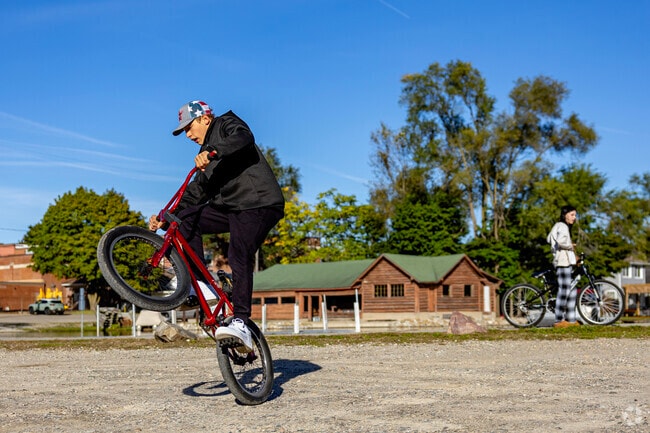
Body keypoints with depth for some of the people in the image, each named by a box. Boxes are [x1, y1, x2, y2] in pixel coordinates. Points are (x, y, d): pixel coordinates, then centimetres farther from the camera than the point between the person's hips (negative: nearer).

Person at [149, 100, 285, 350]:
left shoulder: (227, 124, 5)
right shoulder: (207, 155, 27)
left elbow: (244, 138, -19)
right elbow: (196, 193, 23)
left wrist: (211, 151, -33)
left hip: (259, 205, -8)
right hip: (230, 207, 8)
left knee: (239, 257, -24)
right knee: (185, 220, -7)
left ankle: (241, 324, -29)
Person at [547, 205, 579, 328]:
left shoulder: (558, 226, 21)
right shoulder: (562, 226, -10)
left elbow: (549, 239, 32)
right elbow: (561, 241, -28)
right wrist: (571, 246, -11)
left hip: (566, 262, 11)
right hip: (563, 262, -11)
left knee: (572, 291, 11)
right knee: (564, 291, -10)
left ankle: (571, 319, 13)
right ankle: (559, 320, -8)